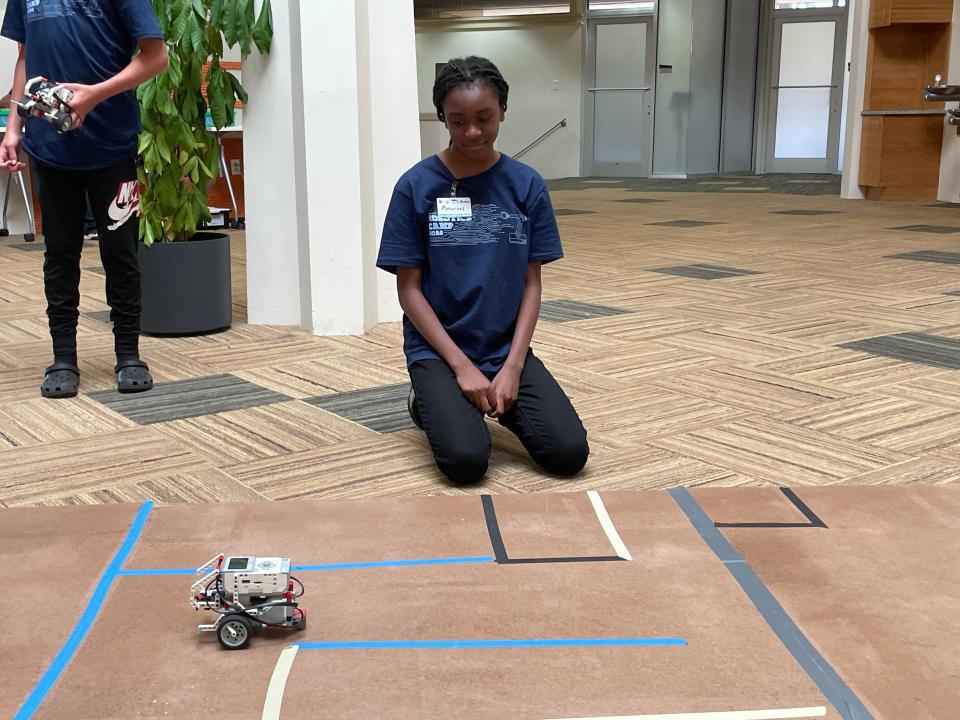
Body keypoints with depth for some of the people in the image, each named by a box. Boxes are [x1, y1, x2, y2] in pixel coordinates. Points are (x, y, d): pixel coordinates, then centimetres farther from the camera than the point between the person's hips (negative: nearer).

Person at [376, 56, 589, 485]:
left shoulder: (527, 185, -1)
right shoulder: (417, 186, -8)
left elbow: (532, 284, 1)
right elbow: (409, 289, -6)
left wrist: (512, 366, -11)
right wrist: (462, 366, -14)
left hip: (507, 349, 3)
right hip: (438, 349, -2)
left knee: (569, 453, -16)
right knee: (466, 460, -26)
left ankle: (503, 403, 15)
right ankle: (432, 403, 9)